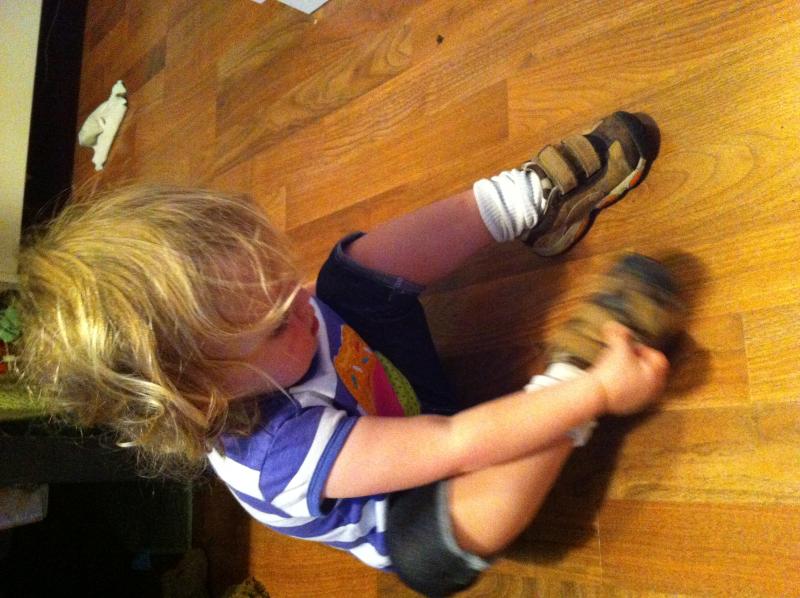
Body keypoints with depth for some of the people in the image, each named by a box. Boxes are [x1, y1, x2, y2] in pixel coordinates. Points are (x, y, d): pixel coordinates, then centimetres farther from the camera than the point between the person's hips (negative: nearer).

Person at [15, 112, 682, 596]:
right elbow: (456, 445, -42)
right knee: (480, 509, -42)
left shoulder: (231, 319, -24)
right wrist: (597, 390, -38)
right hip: (413, 527, -6)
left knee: (362, 258, -8)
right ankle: (577, 364, -23)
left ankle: (533, 195, -3)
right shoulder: (278, 453, -43)